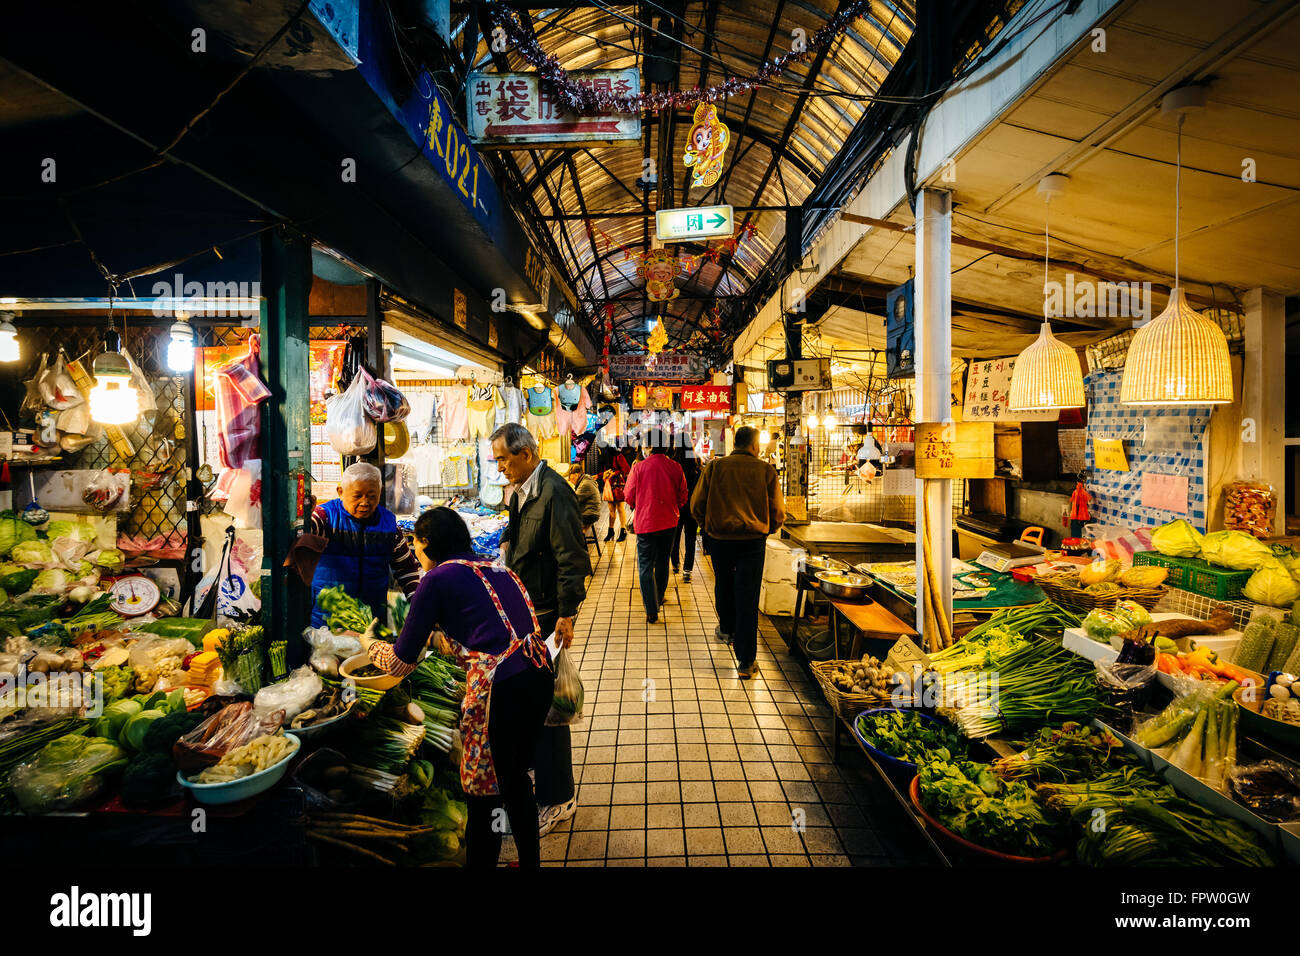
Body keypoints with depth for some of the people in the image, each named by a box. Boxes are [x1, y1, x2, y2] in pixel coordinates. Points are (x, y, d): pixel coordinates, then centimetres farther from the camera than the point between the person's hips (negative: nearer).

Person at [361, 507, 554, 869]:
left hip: (501, 690, -8)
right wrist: (447, 641, 41)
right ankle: (530, 859, 42)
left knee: (484, 796, 13)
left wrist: (370, 643, 24)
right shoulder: (495, 568, 15)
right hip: (540, 676, 8)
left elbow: (400, 664, 4)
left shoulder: (437, 579, -3)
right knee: (516, 776, 26)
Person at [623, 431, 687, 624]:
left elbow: (629, 497, -4)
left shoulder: (639, 467, -12)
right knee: (662, 562, 20)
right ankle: (659, 598, 37)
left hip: (645, 523, -3)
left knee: (645, 567, 3)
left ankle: (652, 612, -3)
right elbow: (682, 498, 3)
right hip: (669, 523, 3)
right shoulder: (675, 467, -5)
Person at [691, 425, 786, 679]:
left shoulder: (715, 467, -2)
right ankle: (746, 661, 3)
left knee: (723, 585, 24)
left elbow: (697, 505, 0)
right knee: (748, 597, 2)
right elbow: (778, 513, 0)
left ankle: (727, 628, 47)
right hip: (753, 540, -2)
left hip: (719, 537, 2)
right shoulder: (765, 470, -4)